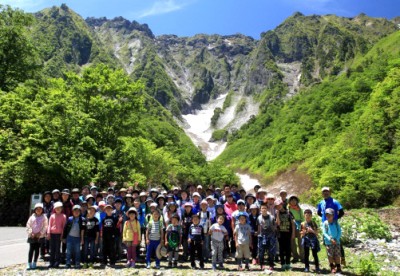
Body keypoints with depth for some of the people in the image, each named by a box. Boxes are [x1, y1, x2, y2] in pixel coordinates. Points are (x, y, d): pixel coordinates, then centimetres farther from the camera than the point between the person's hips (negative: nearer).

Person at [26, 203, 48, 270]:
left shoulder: (44, 217, 2)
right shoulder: (32, 217, 6)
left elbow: (45, 226, -2)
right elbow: (28, 225, 4)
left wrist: (40, 233, -10)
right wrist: (31, 233, -7)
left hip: (40, 236, -1)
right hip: (32, 236, 1)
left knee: (37, 249, 4)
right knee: (31, 249, 0)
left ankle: (34, 263, 13)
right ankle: (29, 263, 5)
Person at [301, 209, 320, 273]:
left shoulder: (314, 223, 4)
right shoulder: (303, 224, 3)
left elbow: (316, 232, 3)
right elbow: (302, 234, 6)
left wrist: (312, 231, -14)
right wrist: (305, 232, -14)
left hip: (313, 239, 0)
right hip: (306, 239, 0)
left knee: (315, 254, -1)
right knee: (306, 254, 4)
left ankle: (317, 267, 6)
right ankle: (307, 267, 12)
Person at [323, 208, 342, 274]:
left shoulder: (336, 223, 0)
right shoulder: (325, 223, -4)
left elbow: (339, 231, -1)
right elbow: (324, 233, -7)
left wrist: (337, 239, -13)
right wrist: (330, 239, -19)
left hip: (336, 242, 1)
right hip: (328, 242, -1)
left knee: (337, 255, 4)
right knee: (330, 255, 4)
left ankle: (338, 267, 19)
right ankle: (332, 267, 20)